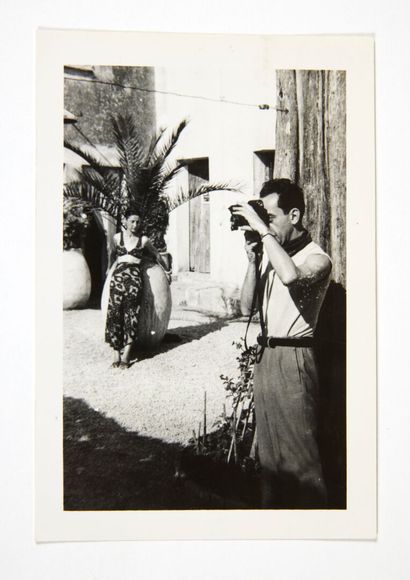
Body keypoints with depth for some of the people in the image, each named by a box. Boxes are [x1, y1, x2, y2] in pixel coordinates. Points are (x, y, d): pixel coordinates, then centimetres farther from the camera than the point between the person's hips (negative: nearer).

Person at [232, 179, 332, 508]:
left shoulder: (316, 258, -10)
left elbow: (291, 275, -35)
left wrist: (263, 230, -25)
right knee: (268, 449, 16)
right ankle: (273, 506, 29)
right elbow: (247, 307, 10)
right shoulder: (270, 253, 12)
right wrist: (253, 261, -1)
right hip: (265, 355, 8)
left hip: (293, 359, -8)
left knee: (300, 455, -2)